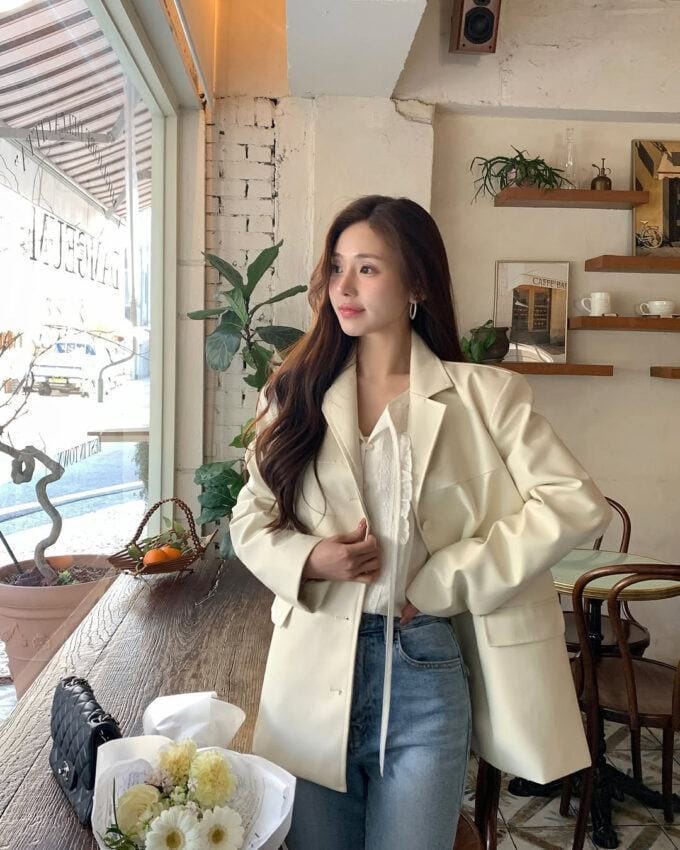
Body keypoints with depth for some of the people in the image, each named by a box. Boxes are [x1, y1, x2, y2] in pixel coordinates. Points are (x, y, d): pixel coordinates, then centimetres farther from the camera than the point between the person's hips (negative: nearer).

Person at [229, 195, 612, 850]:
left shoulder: (483, 395, -4)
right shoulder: (296, 395, 4)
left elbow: (577, 504, -11)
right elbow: (250, 518, 8)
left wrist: (447, 580, -13)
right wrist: (307, 560, -13)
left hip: (427, 666, -2)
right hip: (318, 667, 3)